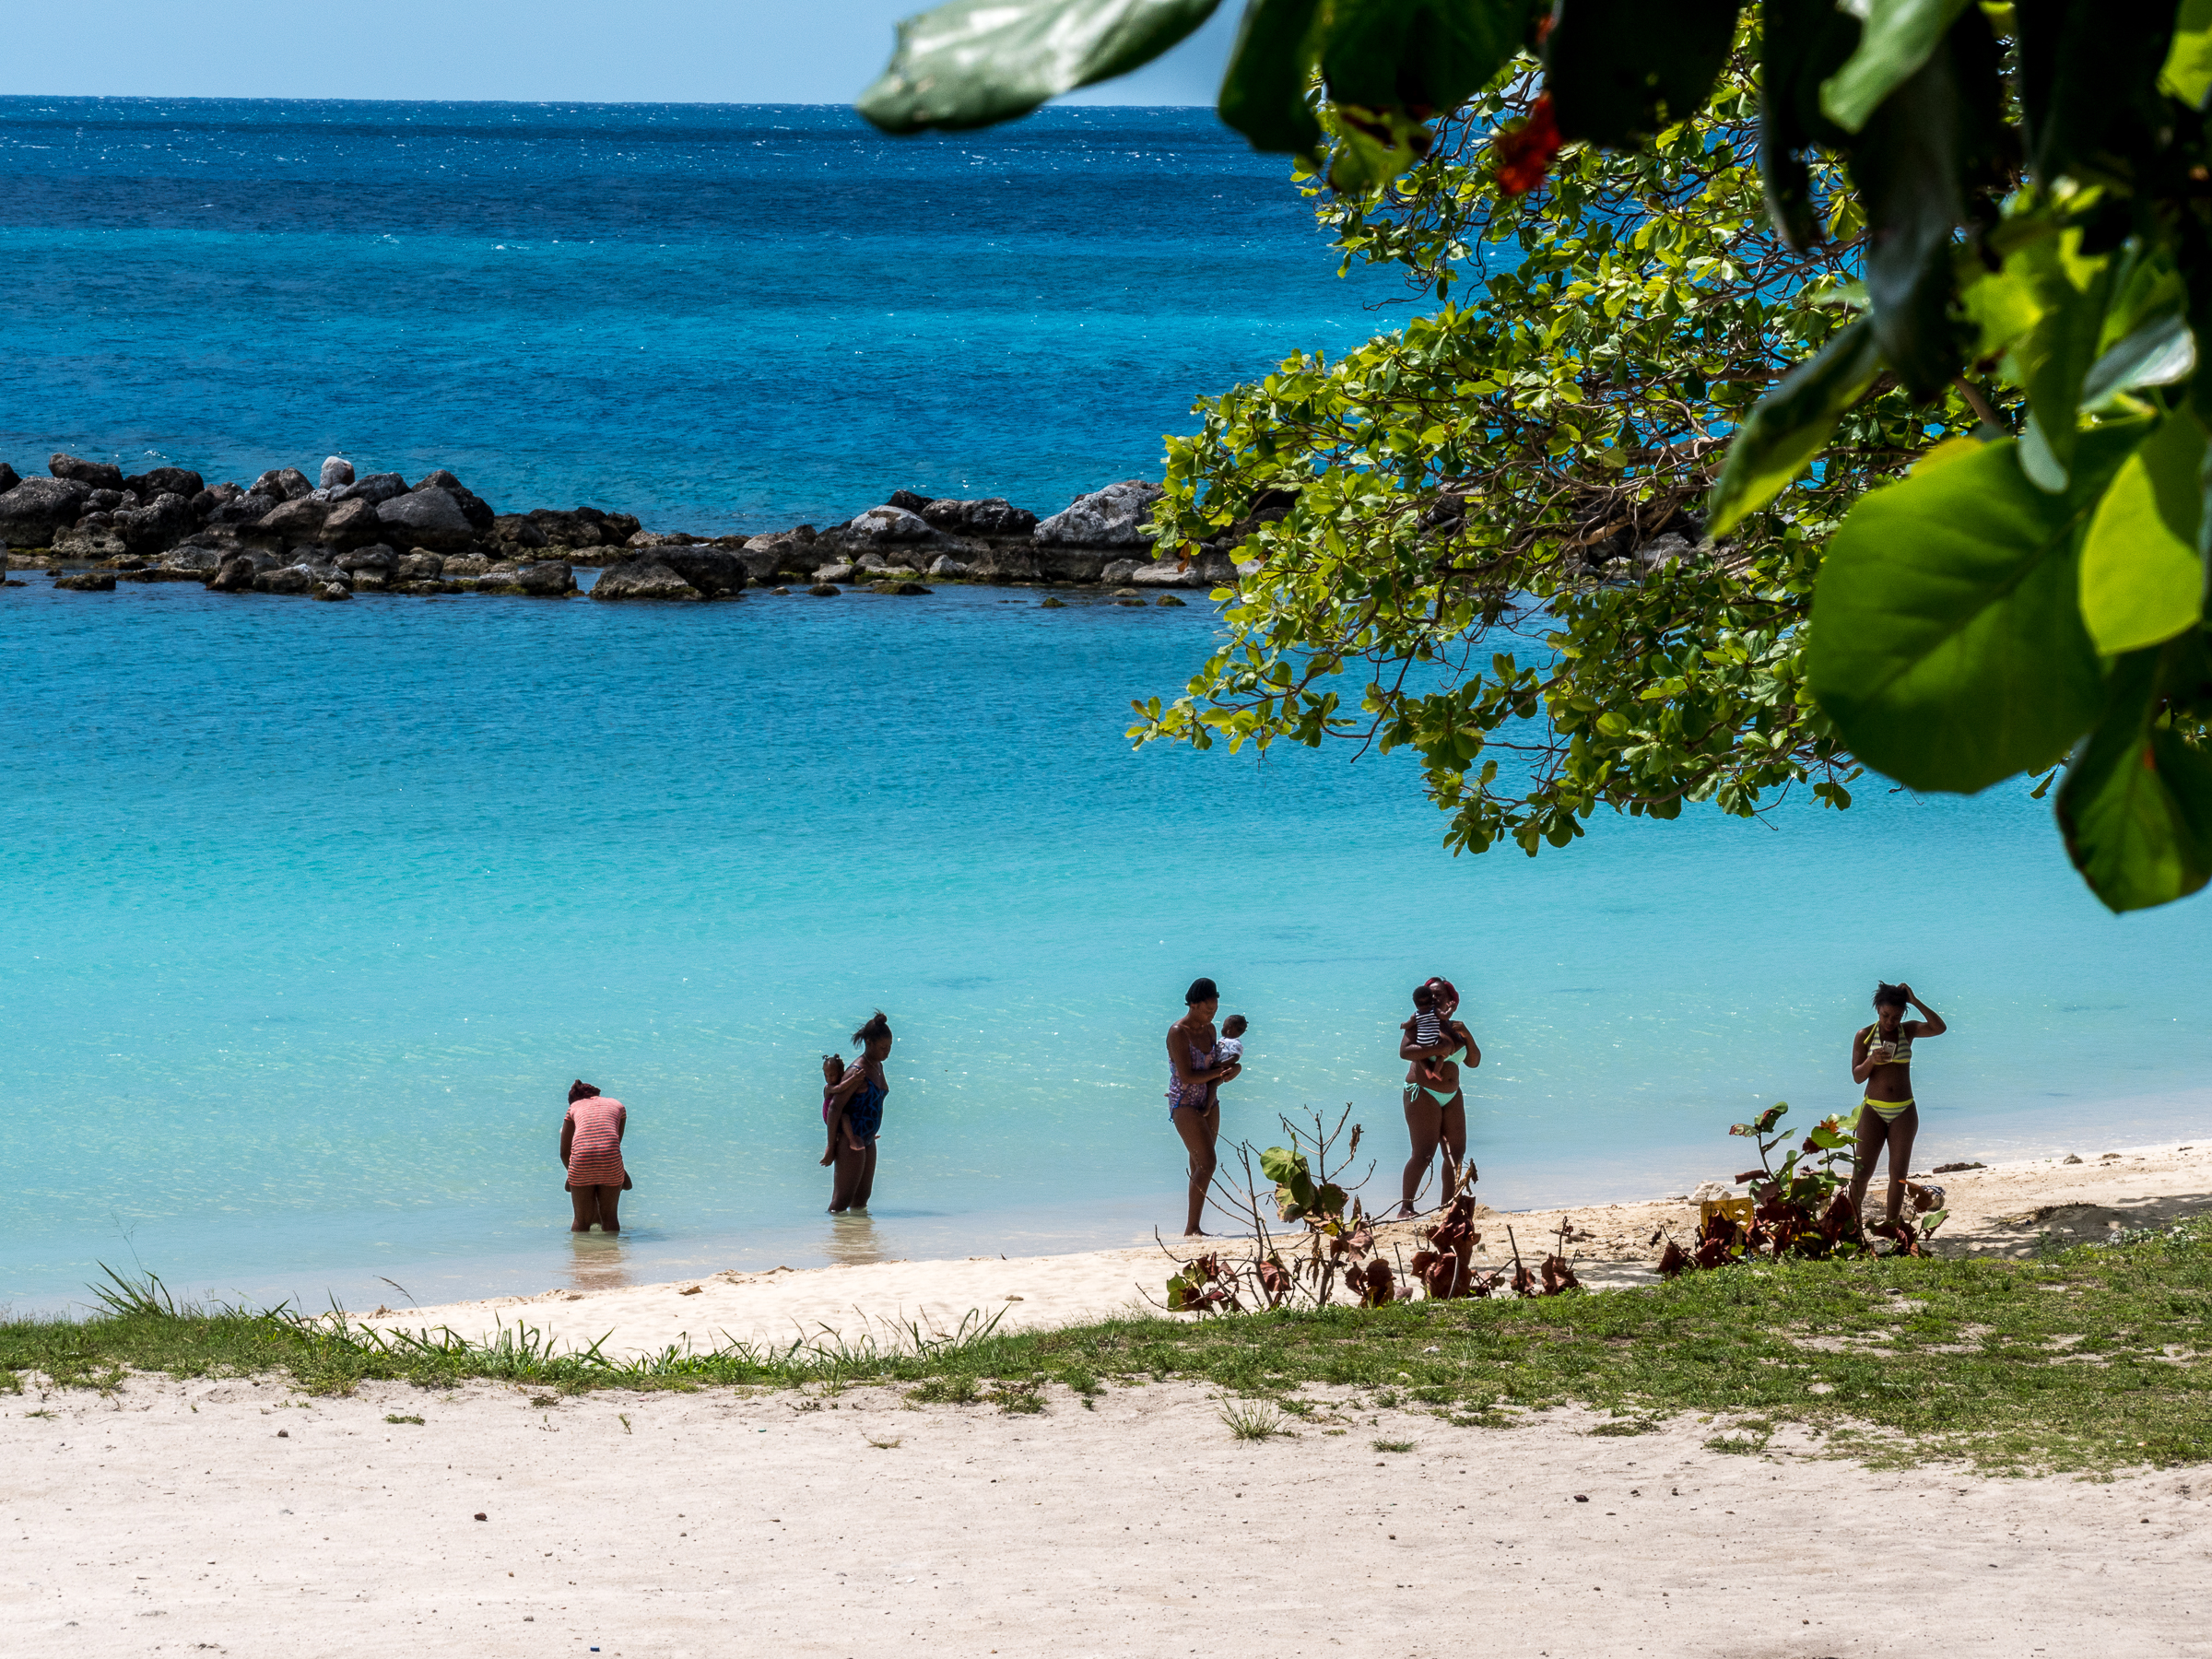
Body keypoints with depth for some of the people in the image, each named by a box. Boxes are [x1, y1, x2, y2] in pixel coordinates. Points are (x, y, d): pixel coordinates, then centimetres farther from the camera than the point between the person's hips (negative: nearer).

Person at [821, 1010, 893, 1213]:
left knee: (862, 1197, 16)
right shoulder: (858, 1072, -19)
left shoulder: (877, 1066, 9)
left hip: (867, 1141, 9)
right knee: (842, 1199, -6)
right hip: (851, 1141, -9)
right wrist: (831, 1144, -18)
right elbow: (835, 1108, -20)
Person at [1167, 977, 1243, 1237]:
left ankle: (1194, 1228, 8)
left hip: (1208, 1103, 8)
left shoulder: (1209, 1030, 9)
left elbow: (1215, 1066, 8)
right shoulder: (1178, 1033, -16)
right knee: (1206, 1163, -16)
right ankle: (1191, 1228, -14)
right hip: (1184, 1104, -8)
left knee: (1200, 1166, 6)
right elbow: (1187, 1076, -21)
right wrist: (1220, 1071, -10)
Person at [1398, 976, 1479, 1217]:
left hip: (1451, 1097, 7)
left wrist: (1467, 1036, -4)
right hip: (1423, 1094, -7)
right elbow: (1404, 1052, -17)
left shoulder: (1455, 1028, 14)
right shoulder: (1419, 1022, -3)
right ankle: (1405, 1206, -12)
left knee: (1456, 1154, 5)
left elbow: (1474, 1061, 12)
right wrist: (1439, 1049, -23)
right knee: (1424, 1154, -15)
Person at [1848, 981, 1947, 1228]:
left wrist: (1915, 1002, -18)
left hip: (1904, 1112, 2)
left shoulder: (1908, 1031, 3)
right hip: (1873, 1110, -1)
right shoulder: (1865, 1036, -2)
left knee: (1899, 1173, 1)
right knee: (1862, 1171, -7)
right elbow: (1857, 1076, -4)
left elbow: (1940, 1028, -14)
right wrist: (1871, 1060, -24)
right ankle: (1853, 1217, 11)